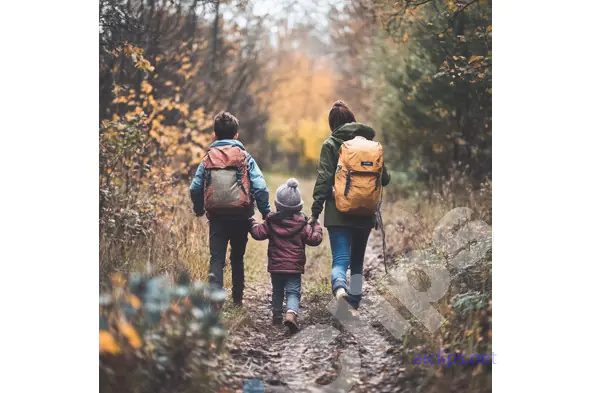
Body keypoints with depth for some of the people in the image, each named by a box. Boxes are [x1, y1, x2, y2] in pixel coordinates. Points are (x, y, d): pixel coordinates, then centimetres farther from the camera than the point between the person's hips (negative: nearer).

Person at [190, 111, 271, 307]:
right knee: (237, 258, 17)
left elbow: (195, 188, 3)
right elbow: (260, 187, -8)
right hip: (240, 215, 0)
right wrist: (266, 212, 2)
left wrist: (199, 210, 20)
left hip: (216, 216, 0)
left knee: (216, 258, -1)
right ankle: (237, 298, 25)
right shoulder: (244, 157, 0)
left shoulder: (208, 158, 5)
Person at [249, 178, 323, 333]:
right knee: (293, 292, -3)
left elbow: (258, 233, 1)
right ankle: (291, 313, -27)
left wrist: (252, 223, 19)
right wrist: (316, 227, 17)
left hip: (275, 267, 2)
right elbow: (314, 239, -2)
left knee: (277, 291, 19)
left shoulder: (271, 222, -2)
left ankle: (277, 316, 26)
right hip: (294, 267, -2)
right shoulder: (301, 224, -4)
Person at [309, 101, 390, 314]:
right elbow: (384, 178, 8)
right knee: (357, 261, 16)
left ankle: (339, 289, -37)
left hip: (339, 214, -3)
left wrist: (315, 212, -9)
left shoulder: (331, 145, -2)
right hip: (365, 214, 3)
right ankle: (354, 306, 17)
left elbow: (323, 180, -10)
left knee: (340, 259, -8)